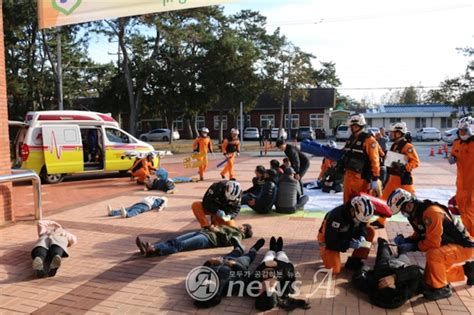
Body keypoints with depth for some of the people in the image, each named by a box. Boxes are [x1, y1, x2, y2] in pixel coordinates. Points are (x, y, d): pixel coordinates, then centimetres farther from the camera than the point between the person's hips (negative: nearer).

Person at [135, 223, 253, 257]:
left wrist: (218, 231, -5)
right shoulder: (231, 228, 39)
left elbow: (227, 241, -7)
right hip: (202, 232, 8)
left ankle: (152, 250, -44)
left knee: (180, 245, -28)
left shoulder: (238, 235, 13)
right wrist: (212, 226, 15)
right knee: (174, 241, -15)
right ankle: (149, 247, -30)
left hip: (209, 238, -8)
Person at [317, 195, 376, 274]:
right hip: (329, 241, -7)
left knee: (370, 231, -10)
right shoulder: (336, 216, -35)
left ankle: (354, 261, -3)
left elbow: (362, 226, 3)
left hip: (346, 235, 7)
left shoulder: (361, 213, -16)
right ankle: (325, 253, 11)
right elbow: (331, 241, -30)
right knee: (334, 270, -22)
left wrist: (361, 237, -19)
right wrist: (349, 244, -35)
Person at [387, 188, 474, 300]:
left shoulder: (431, 212, -31)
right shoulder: (418, 213, 0)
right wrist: (405, 240, -9)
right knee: (432, 272, 15)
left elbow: (433, 242, -32)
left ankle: (441, 288, -14)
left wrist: (413, 247, -22)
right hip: (449, 244, 10)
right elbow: (420, 235, 9)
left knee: (433, 254, -36)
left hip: (464, 246, -10)